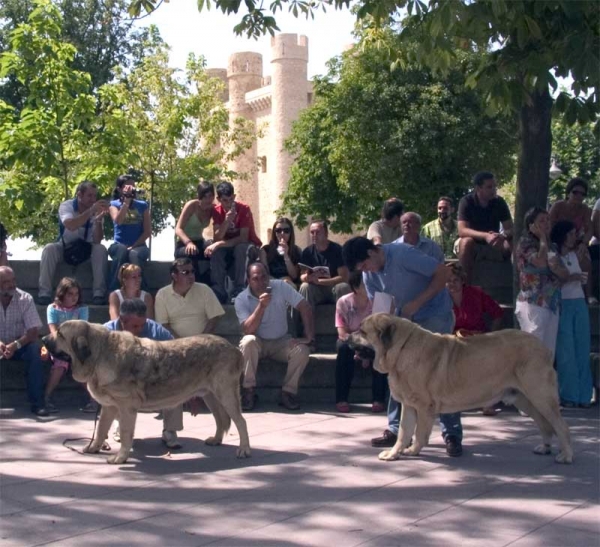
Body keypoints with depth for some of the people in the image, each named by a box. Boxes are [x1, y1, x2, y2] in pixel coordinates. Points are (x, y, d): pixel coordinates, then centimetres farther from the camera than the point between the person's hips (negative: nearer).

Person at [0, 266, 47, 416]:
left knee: (34, 349, -31)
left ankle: (37, 402, -28)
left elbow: (34, 332, -13)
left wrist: (15, 345, -31)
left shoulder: (25, 299, -9)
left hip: (19, 345, 0)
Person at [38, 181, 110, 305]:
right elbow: (71, 226, -37)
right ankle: (44, 294, -30)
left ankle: (99, 293, -30)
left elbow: (97, 241, -19)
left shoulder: (97, 211, -8)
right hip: (65, 247, -1)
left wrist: (99, 220, -34)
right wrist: (91, 211, -41)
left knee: (101, 249, -28)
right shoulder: (66, 206, -13)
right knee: (49, 249, -31)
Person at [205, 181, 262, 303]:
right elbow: (216, 238, -17)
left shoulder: (244, 209, -19)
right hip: (228, 246, 3)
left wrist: (220, 244, -30)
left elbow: (243, 238, -23)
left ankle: (238, 292, -30)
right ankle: (218, 292, -26)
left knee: (241, 249, -37)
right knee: (215, 252, -28)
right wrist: (226, 221, -32)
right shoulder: (217, 211, -8)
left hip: (248, 245, -3)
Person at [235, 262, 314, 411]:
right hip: (258, 343, -1)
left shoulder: (281, 287, -10)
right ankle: (249, 391, -24)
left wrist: (309, 336, -17)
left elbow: (304, 308, -9)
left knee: (302, 350, -27)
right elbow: (248, 330, -23)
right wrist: (261, 306, -32)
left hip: (281, 342, 1)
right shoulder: (242, 299, -12)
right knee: (248, 341, -35)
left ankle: (288, 393, -12)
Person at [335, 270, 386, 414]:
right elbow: (342, 333, -20)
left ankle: (378, 399, -27)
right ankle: (341, 399, -30)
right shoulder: (343, 302, -17)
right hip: (350, 339, 0)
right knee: (344, 347, -34)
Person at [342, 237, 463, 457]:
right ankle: (396, 429, 12)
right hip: (405, 318, 7)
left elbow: (443, 272, -23)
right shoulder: (369, 275, -4)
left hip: (434, 314, -7)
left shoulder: (403, 253, -25)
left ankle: (452, 435, -6)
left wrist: (417, 303, -26)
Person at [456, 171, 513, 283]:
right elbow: (462, 230, -25)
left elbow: (510, 228, -9)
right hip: (472, 246, -3)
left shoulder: (499, 202, -4)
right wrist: (485, 236, -41)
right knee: (467, 242, -37)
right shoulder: (466, 202, -15)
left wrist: (503, 235, -35)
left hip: (493, 246, 3)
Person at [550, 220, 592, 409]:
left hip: (579, 303, 6)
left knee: (582, 350, 3)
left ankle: (583, 395, 6)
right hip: (562, 305, -6)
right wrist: (570, 278, -18)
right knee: (566, 352, -5)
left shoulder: (574, 255, 16)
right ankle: (568, 395, 0)